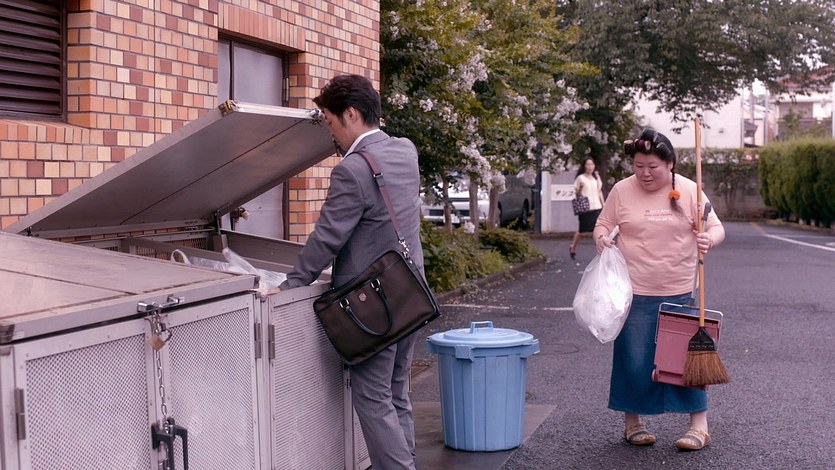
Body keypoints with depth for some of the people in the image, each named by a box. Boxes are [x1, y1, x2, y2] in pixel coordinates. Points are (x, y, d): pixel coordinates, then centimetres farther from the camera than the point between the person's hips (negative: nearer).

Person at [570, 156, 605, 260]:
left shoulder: (596, 177, 12)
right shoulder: (580, 178, -3)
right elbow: (577, 193, 3)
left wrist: (603, 205, 14)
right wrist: (580, 187, -15)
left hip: (597, 207, 4)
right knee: (582, 230, 6)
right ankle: (573, 248, 28)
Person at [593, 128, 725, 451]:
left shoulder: (689, 191, 0)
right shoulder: (622, 190, 1)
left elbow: (716, 228, 1)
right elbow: (603, 225, 9)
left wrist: (708, 239, -22)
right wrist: (601, 238, -14)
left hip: (679, 292, 0)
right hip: (633, 292, 0)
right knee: (633, 360, 4)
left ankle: (699, 425, 14)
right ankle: (633, 423, 21)